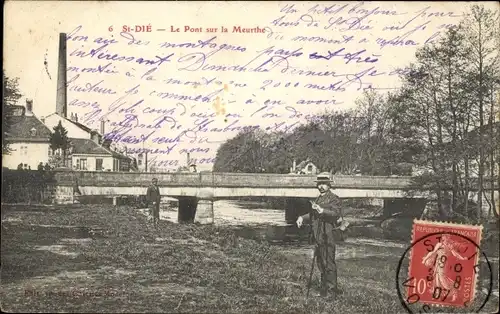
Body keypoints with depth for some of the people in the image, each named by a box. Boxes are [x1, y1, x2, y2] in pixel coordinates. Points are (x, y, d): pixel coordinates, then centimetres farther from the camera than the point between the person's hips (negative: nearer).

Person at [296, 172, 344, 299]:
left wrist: (322, 210, -35)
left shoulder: (334, 198, -8)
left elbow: (336, 213, -23)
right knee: (320, 262, 14)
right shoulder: (318, 199, 19)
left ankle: (331, 291, 0)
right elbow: (313, 214, 24)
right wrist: (302, 217, 8)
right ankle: (324, 288, 25)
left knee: (328, 263, -6)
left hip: (328, 235, -9)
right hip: (318, 235, 9)